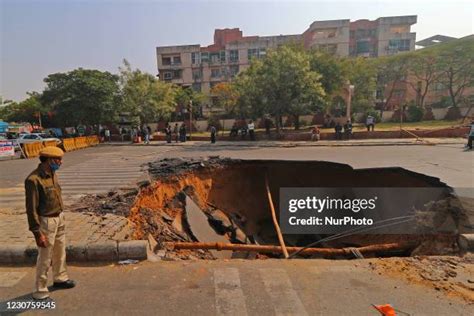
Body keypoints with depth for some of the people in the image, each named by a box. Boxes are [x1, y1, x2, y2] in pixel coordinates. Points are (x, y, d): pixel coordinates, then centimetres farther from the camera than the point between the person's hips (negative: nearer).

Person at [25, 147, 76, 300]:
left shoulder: (52, 174, 3)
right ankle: (40, 291, 23)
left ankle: (60, 278, 43)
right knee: (45, 258, 5)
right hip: (46, 222, -8)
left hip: (59, 218, 8)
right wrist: (37, 233, -19)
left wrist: (61, 216, 18)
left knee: (60, 252, 23)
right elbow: (31, 208, -21)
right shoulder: (34, 179, -23)